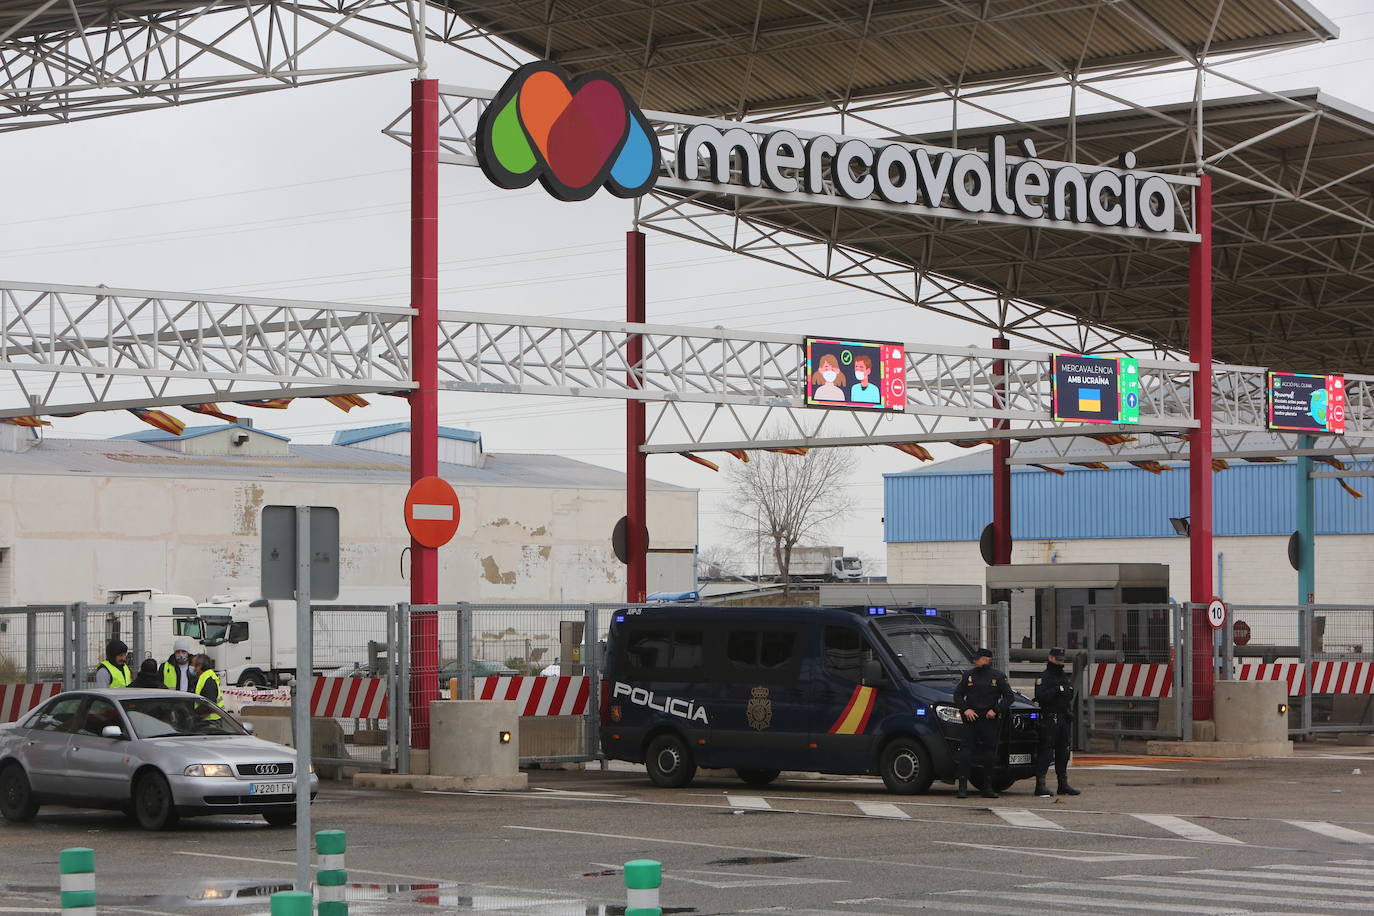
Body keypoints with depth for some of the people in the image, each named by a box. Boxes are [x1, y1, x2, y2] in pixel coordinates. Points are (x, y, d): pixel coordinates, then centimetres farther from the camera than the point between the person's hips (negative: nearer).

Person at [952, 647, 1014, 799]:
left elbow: (1009, 697, 5)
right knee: (966, 752, -9)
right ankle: (962, 787, -10)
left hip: (990, 720, 0)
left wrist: (996, 710, -7)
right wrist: (965, 709, -4)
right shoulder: (968, 675, 10)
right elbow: (957, 695, 12)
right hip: (971, 718, 0)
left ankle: (988, 788, 11)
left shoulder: (998, 676, 4)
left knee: (990, 754, 2)